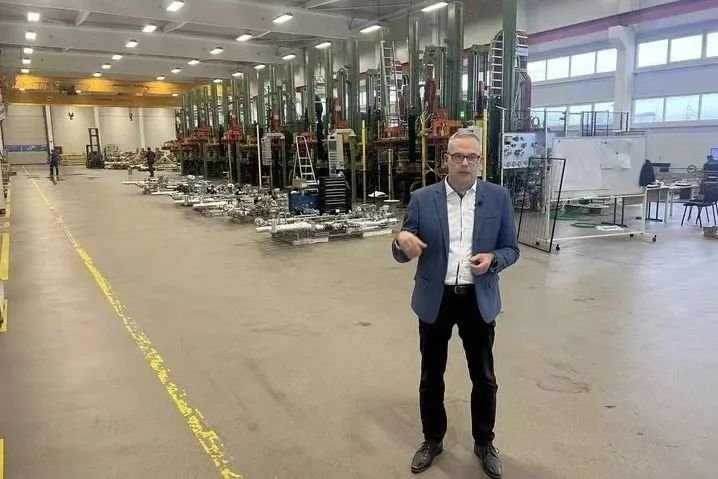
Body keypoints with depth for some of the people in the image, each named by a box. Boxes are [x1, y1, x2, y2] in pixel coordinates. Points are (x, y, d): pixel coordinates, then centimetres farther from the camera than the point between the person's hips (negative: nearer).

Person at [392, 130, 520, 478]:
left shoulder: (498, 198, -2)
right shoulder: (422, 199, -4)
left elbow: (511, 248, 3)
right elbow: (403, 255, -3)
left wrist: (492, 259, -19)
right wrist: (402, 240, -26)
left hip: (479, 300, 0)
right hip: (435, 300, 0)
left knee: (484, 378, 14)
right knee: (431, 376, 14)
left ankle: (484, 443, 37)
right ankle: (432, 440, 37)